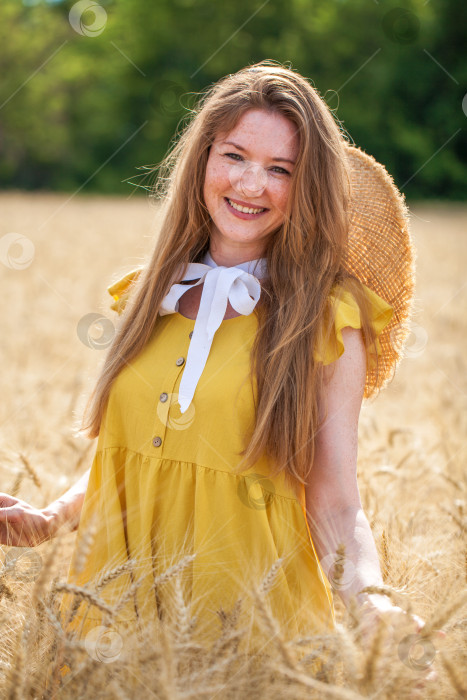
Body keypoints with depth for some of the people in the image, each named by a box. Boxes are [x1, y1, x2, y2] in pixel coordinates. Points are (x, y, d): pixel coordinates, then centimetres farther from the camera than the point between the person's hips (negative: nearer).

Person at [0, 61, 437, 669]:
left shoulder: (326, 323, -8)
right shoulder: (145, 297, 4)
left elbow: (337, 510, -10)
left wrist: (372, 599, -27)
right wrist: (49, 518, -2)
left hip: (250, 615, -3)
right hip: (116, 607, 4)